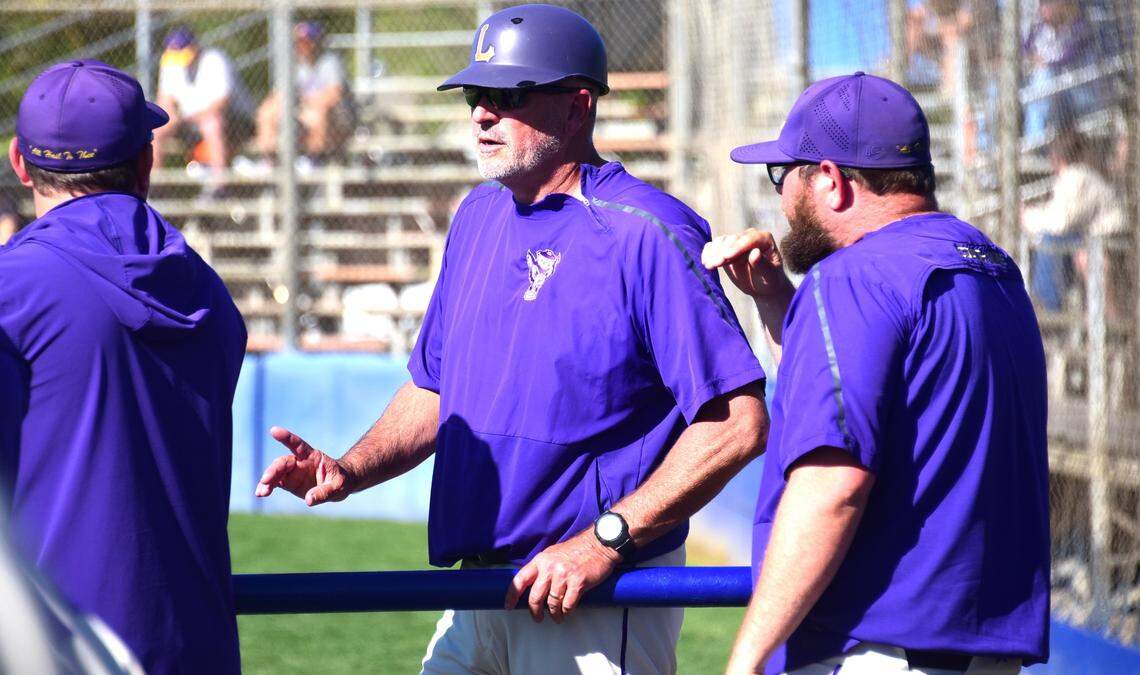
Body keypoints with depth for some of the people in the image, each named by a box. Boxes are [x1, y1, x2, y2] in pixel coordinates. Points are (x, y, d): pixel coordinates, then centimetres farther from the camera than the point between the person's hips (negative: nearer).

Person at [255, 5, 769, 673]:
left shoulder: (647, 233, -13)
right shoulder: (479, 216, 13)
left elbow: (738, 424, -18)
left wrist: (604, 542, -21)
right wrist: (349, 471, 3)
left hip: (603, 613, -7)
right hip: (478, 601, 7)